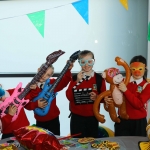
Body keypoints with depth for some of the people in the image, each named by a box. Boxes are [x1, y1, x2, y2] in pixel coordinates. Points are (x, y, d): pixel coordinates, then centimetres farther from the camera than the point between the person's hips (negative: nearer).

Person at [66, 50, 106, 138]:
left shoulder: (99, 79, -2)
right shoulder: (75, 78, -1)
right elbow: (69, 97, -9)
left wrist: (97, 97, -17)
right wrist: (77, 82, -16)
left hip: (92, 116, 0)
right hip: (77, 116, 0)